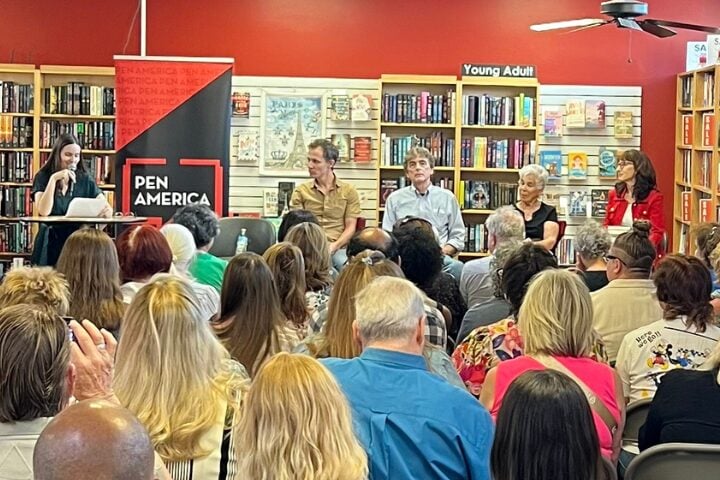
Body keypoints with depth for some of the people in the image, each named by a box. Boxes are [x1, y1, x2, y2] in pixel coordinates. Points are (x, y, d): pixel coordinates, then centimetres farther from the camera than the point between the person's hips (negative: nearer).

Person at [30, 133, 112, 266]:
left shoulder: (85, 179, 8)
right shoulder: (42, 177, 1)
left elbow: (106, 207, 1)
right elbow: (43, 212, -14)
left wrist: (107, 211, -22)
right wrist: (53, 179, -19)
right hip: (51, 244, -2)